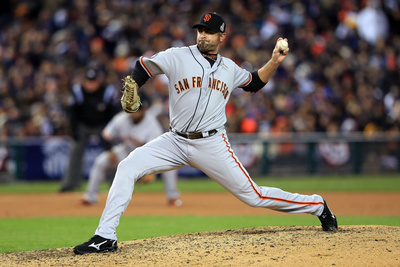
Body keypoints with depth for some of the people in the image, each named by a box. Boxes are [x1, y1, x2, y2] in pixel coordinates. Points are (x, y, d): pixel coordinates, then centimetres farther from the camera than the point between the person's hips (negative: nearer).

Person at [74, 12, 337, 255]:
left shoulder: (229, 67, 9)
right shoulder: (177, 56, 0)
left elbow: (255, 82, 27)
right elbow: (143, 66, 5)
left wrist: (275, 61, 13)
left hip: (212, 145, 0)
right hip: (175, 142, 0)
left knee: (253, 195, -3)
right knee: (127, 167, -19)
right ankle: (105, 237, -16)